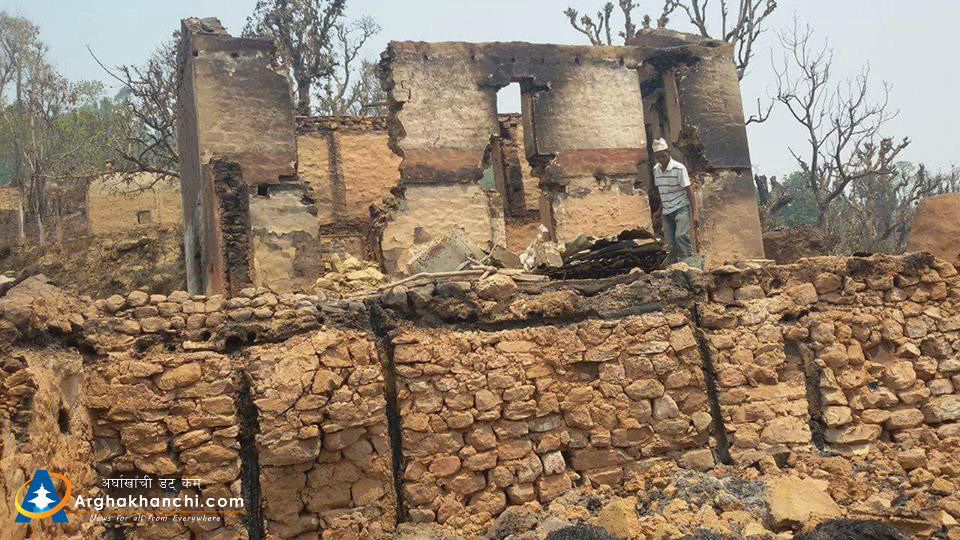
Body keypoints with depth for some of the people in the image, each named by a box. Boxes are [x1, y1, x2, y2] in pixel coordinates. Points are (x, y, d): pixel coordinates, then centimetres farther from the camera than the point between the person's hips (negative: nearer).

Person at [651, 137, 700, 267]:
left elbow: (689, 190, -12)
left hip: (681, 208, -6)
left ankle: (692, 263, -24)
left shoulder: (679, 168, -12)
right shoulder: (656, 170, 6)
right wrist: (660, 210, 19)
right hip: (666, 212, 6)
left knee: (681, 236, -23)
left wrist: (695, 213, -18)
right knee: (670, 244, 2)